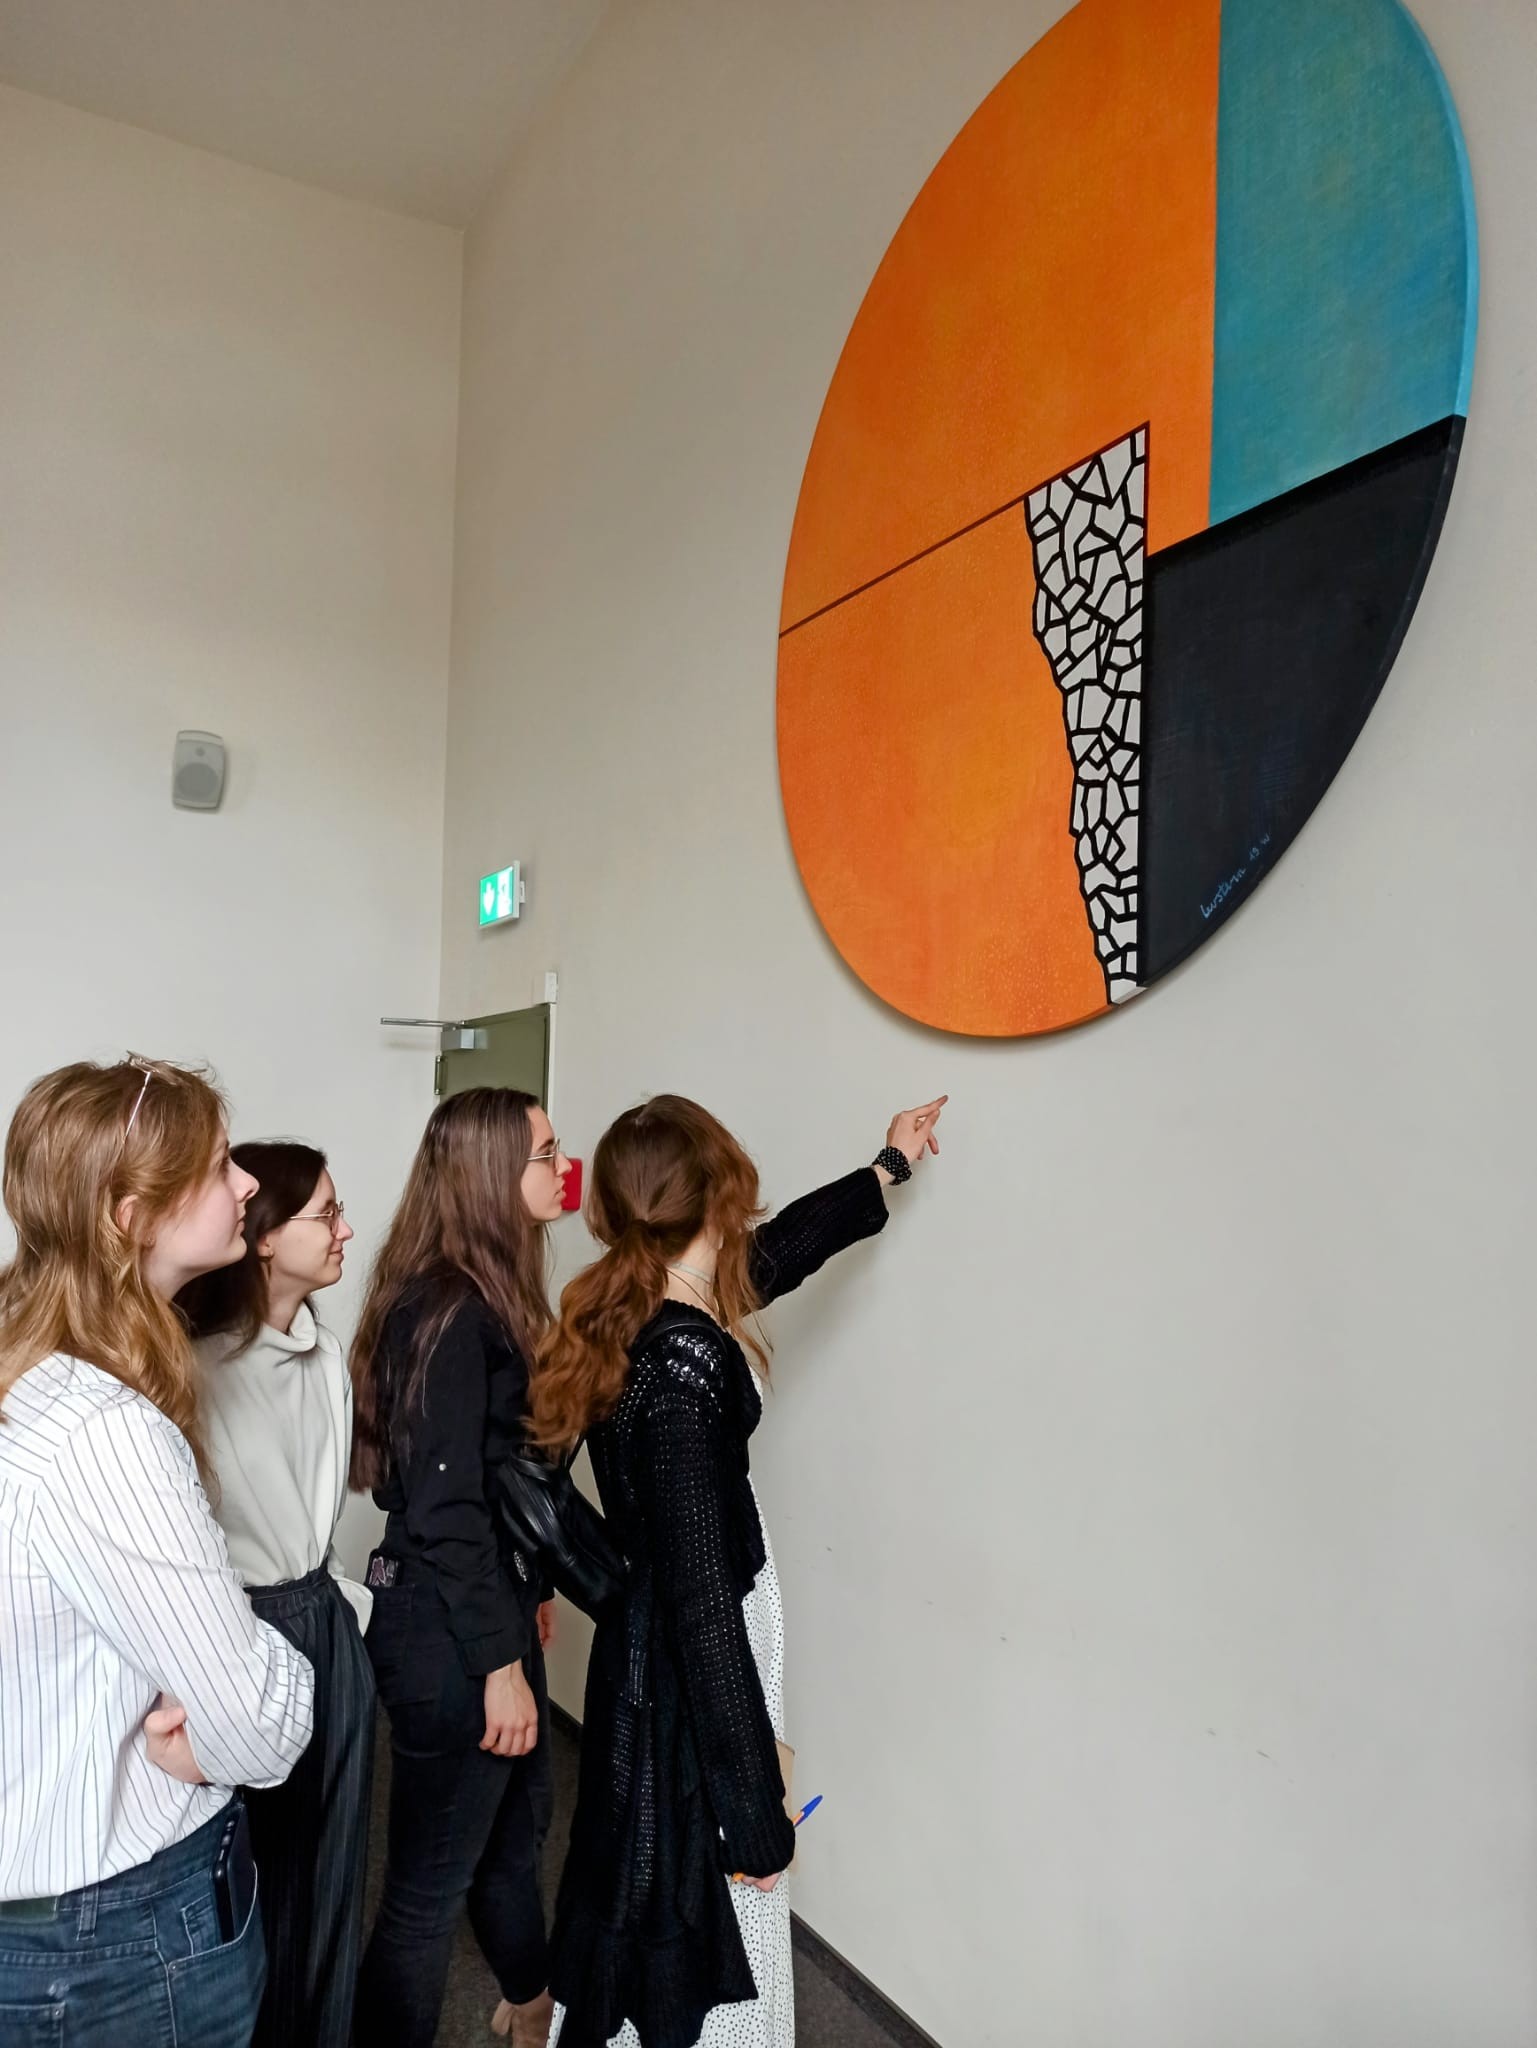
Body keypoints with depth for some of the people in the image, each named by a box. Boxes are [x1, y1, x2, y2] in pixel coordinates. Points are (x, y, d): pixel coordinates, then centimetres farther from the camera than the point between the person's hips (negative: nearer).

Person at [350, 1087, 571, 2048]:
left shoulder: (489, 1300, 6)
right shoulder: (444, 1311, -23)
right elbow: (443, 1508, -23)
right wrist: (500, 1662, -19)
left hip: (492, 1606, 10)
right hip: (447, 1636, -10)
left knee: (518, 1822, 28)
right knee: (431, 1882, 8)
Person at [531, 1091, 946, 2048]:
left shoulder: (634, 1314, -2)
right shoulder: (684, 1362, -29)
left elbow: (781, 1247, 15)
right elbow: (702, 1596, -26)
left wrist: (889, 1168, 29)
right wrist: (753, 1806, -18)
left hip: (648, 1647, 9)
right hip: (689, 1667, -9)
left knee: (652, 1899, 26)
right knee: (702, 1924, 11)